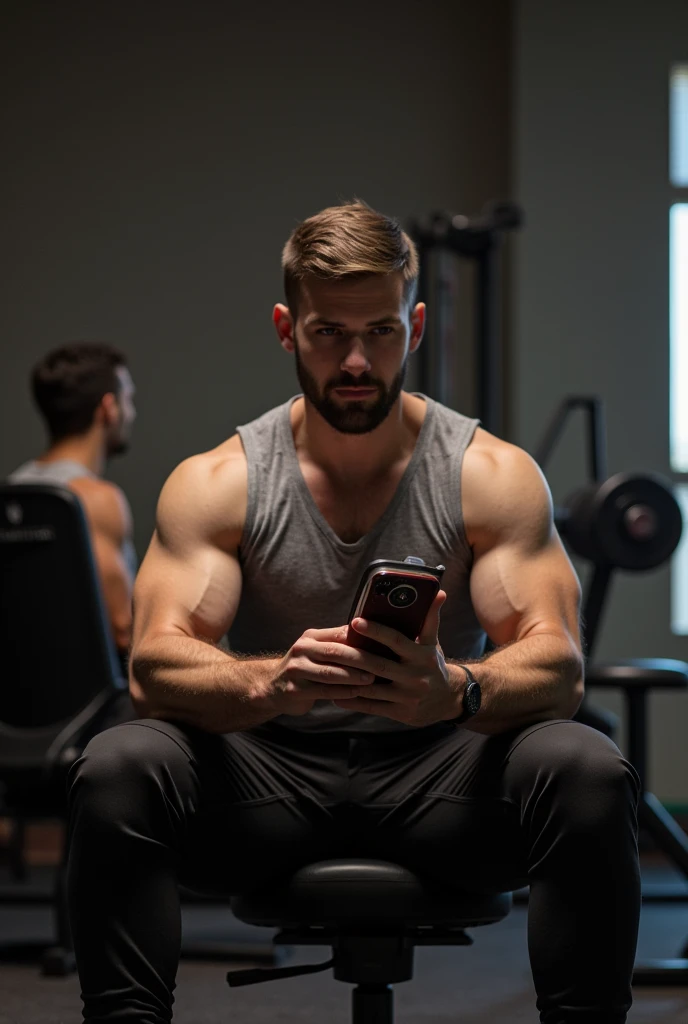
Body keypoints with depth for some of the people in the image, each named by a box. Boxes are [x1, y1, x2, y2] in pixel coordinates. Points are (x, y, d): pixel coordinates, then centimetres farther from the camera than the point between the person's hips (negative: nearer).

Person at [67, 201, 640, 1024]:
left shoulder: (494, 475, -4)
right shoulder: (216, 483, -4)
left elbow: (558, 665, -14)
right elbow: (155, 663, -16)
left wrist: (455, 690, -39)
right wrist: (268, 681, -39)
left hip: (438, 780, 0)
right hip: (269, 779, 0)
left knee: (587, 772, -31)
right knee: (117, 768, -29)